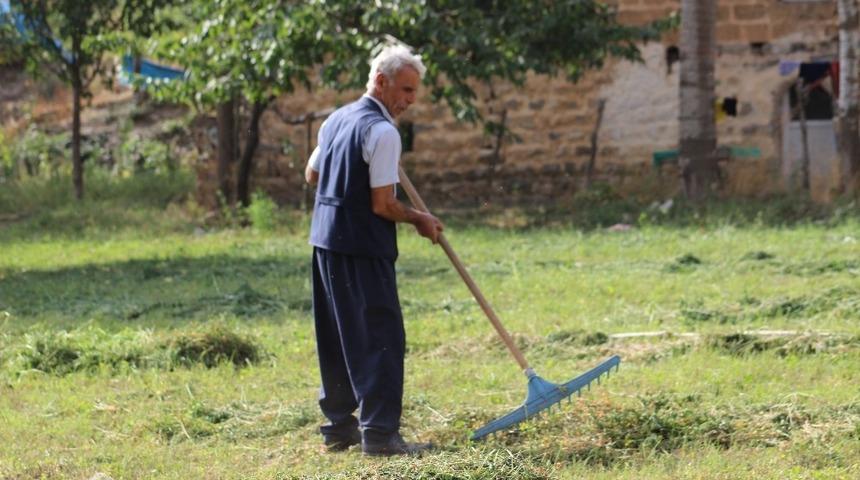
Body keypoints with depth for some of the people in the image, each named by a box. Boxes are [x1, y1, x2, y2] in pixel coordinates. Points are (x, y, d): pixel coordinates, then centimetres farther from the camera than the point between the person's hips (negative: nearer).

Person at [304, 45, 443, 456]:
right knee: (382, 337, -6)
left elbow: (312, 175, 26)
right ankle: (379, 433, -9)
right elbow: (382, 205, -17)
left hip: (326, 241, 9)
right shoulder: (382, 132, -15)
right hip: (363, 248, -9)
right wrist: (418, 219, -1)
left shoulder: (337, 120, 13)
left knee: (338, 338, 15)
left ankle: (339, 426, 21)